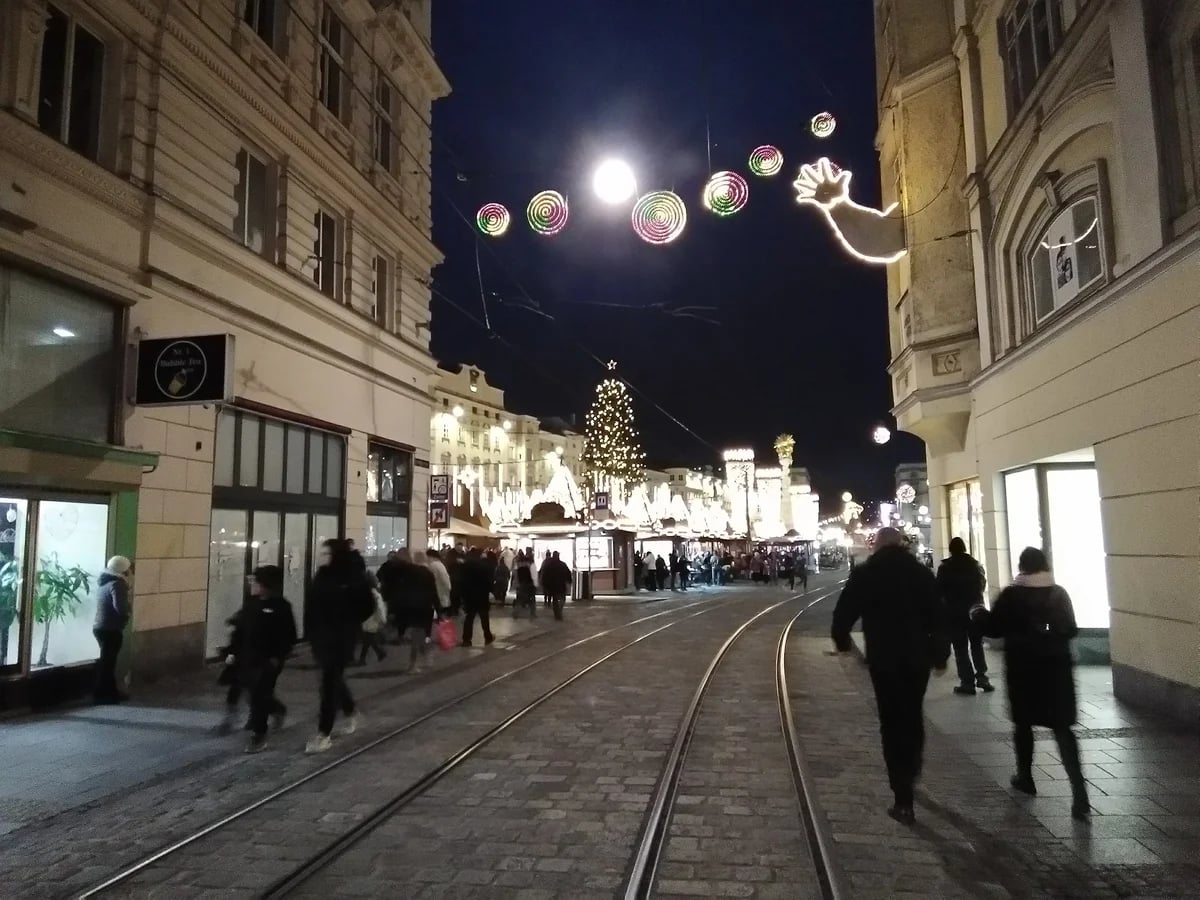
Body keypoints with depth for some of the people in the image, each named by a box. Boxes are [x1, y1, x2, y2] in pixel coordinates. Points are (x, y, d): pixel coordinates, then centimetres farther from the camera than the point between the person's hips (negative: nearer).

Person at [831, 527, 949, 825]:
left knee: (892, 723, 2)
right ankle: (910, 774, 39)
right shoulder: (922, 572, 2)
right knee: (913, 716, 21)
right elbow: (938, 617, 1)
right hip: (918, 657, 3)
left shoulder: (863, 575, -5)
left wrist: (842, 640, 14)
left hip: (883, 659, -3)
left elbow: (843, 612, -5)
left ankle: (904, 800, -1)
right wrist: (941, 653, 11)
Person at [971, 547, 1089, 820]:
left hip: (1023, 668, -3)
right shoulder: (1059, 593, 3)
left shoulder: (1011, 595, -9)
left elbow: (994, 628, -6)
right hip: (1056, 667, 3)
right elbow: (1071, 629, 11)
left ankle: (1025, 778, 28)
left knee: (1023, 723, 15)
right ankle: (1079, 791, -9)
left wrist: (977, 614, 13)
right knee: (1062, 728, 2)